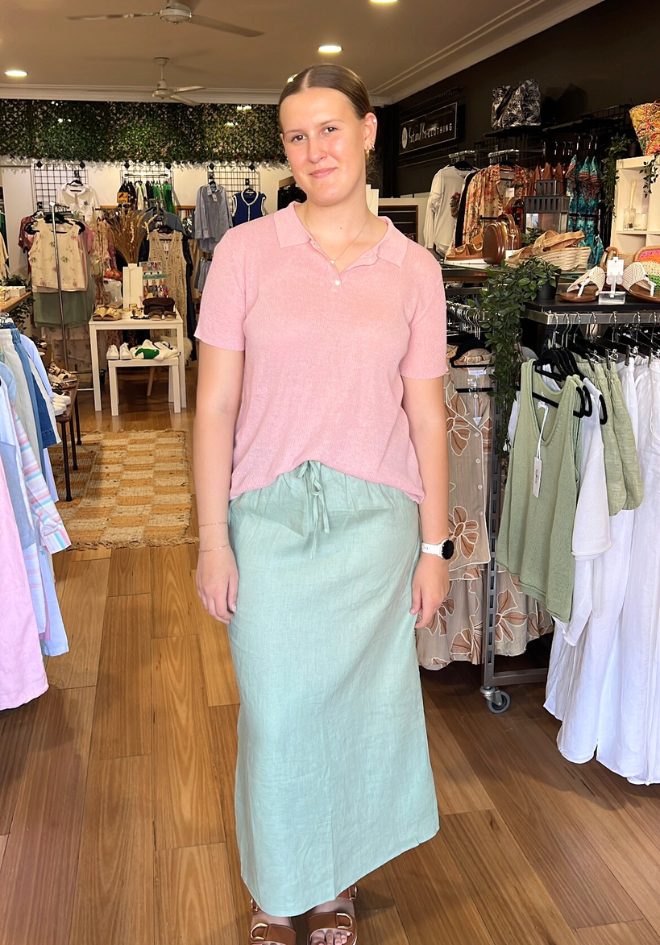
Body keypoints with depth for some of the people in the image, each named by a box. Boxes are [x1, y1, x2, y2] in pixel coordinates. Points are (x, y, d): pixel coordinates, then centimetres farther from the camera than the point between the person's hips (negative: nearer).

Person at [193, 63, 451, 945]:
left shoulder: (414, 268, 2)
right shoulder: (246, 251, -2)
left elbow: (427, 415, 3)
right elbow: (215, 405, -3)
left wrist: (434, 545, 2)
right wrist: (213, 540, -6)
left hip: (377, 518, 1)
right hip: (269, 517, -1)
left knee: (360, 705, 13)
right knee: (275, 713, 8)